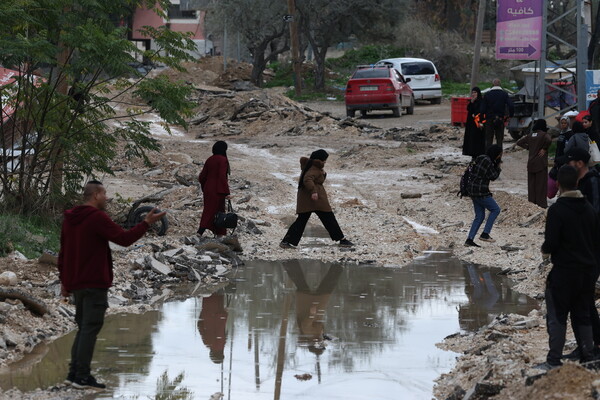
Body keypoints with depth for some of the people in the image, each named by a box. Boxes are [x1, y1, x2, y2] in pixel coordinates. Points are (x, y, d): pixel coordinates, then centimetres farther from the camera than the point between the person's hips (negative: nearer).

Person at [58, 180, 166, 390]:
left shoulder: (69, 219, 13)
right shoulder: (97, 218, -14)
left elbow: (63, 252, 19)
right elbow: (124, 238, -17)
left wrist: (64, 281, 25)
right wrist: (147, 223, -10)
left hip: (75, 284, 9)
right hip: (94, 284, -9)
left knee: (84, 327, 15)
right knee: (90, 327, -6)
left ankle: (74, 373, 14)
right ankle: (82, 376, -8)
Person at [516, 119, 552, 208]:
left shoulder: (530, 135, 8)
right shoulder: (544, 135, -9)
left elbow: (519, 142, 11)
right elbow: (549, 140, -30)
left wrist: (528, 147, 12)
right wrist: (544, 149, -14)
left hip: (530, 163, 5)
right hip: (541, 163, -5)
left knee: (531, 184, 11)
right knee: (541, 184, -1)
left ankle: (531, 202, 14)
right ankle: (541, 204, -1)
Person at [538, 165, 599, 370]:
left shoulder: (557, 210, -16)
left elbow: (551, 243, -19)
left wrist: (545, 250, 2)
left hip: (563, 271, -6)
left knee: (557, 316, 1)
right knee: (582, 315, 14)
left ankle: (554, 359, 0)